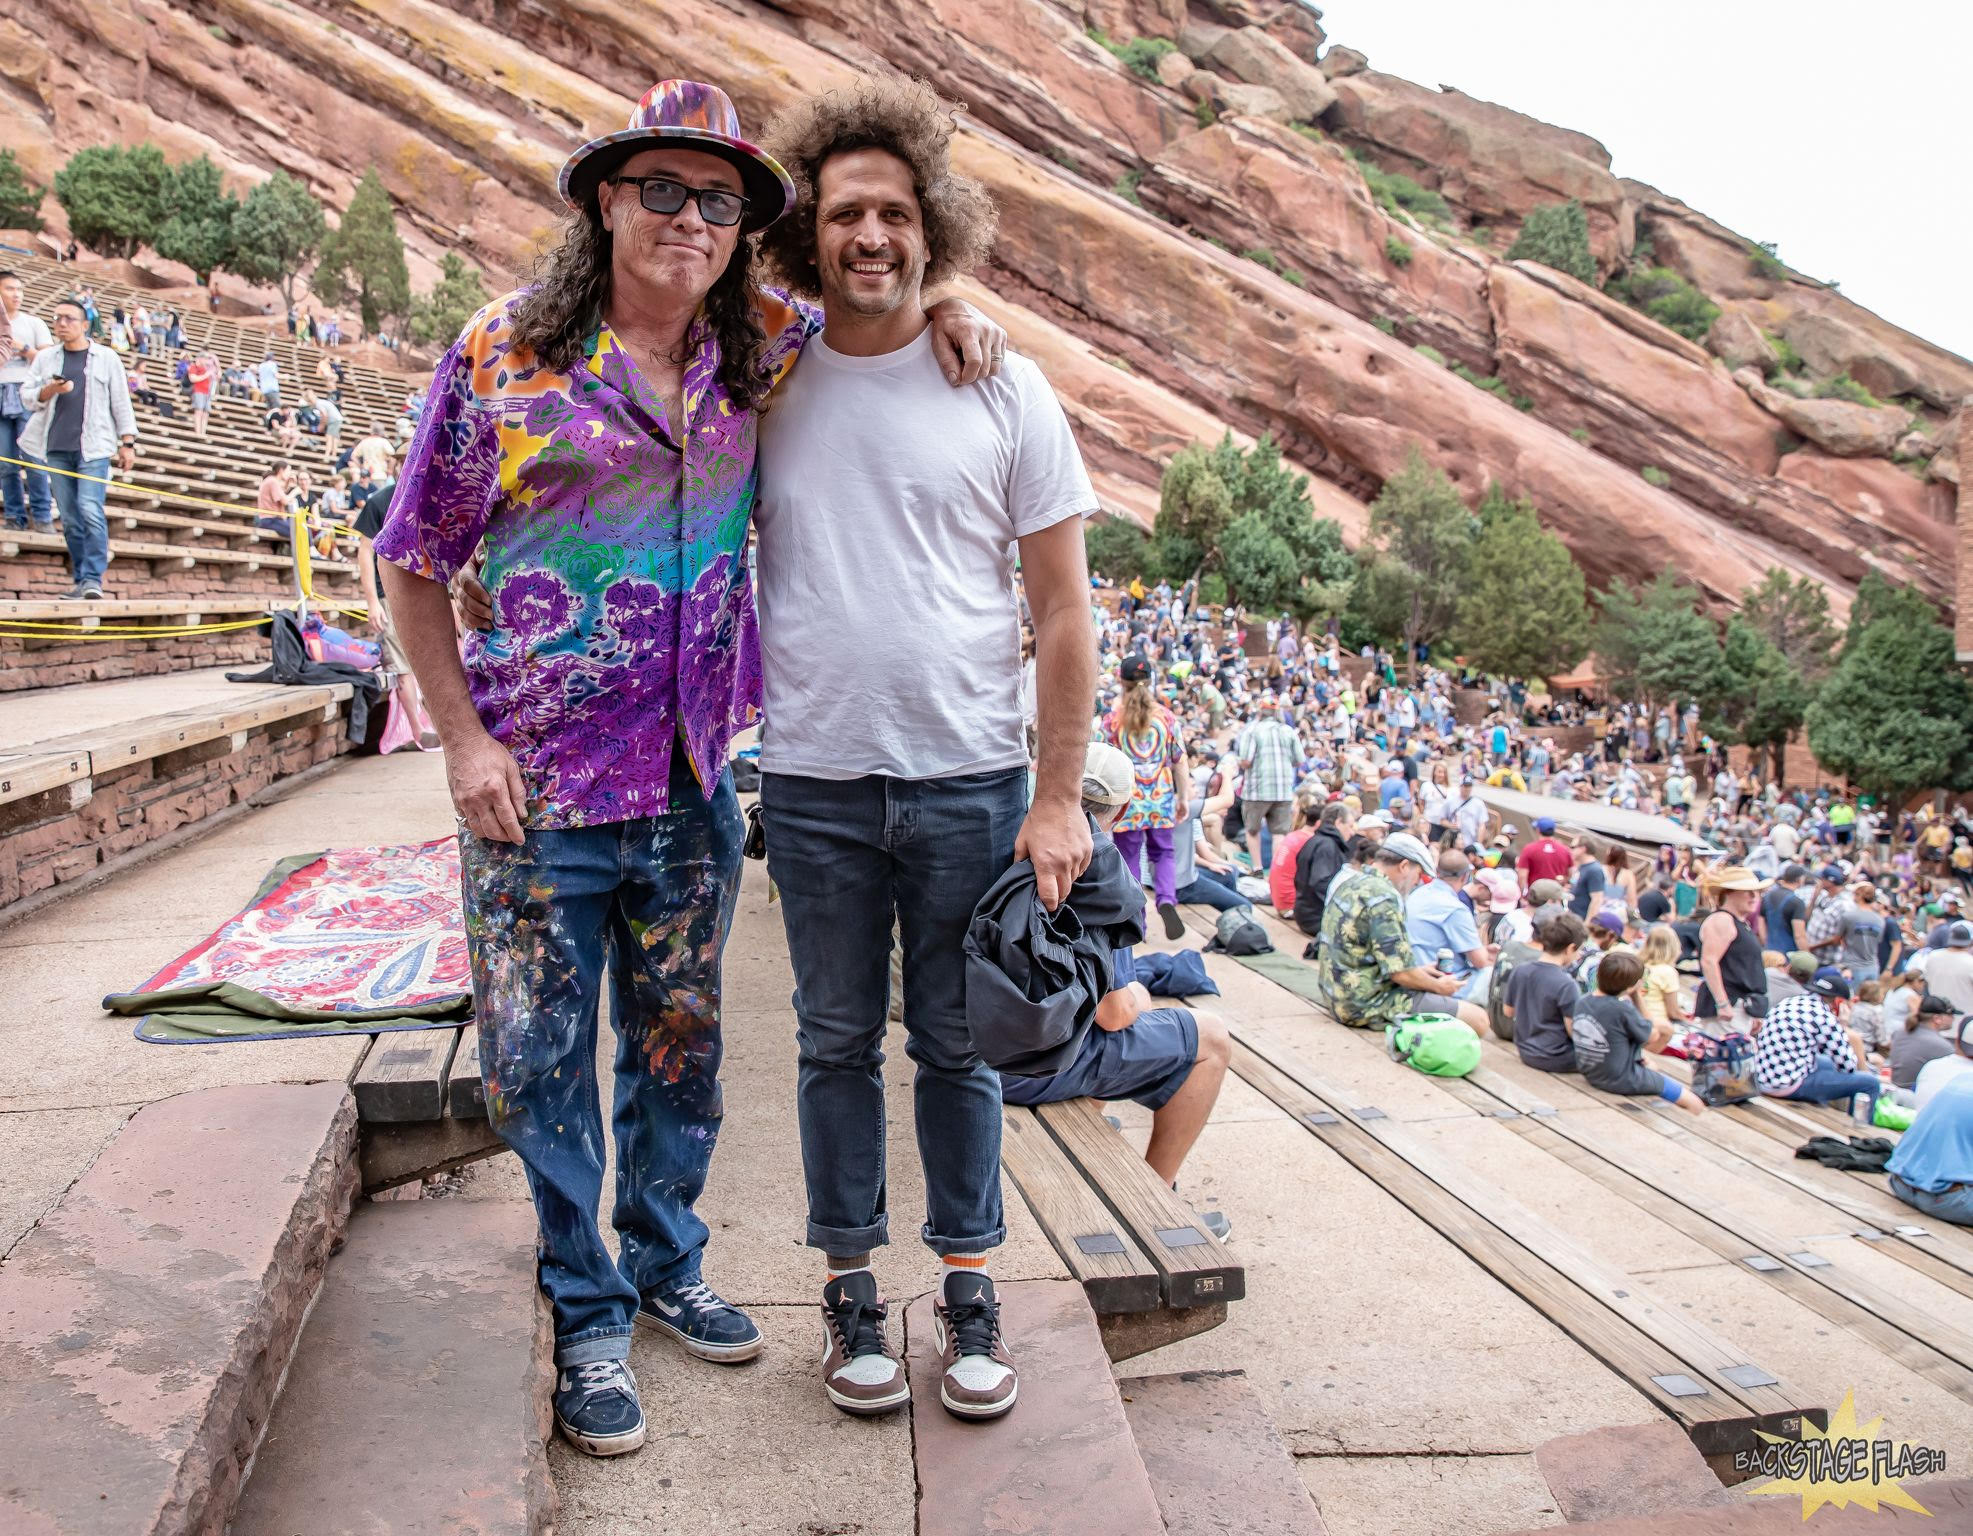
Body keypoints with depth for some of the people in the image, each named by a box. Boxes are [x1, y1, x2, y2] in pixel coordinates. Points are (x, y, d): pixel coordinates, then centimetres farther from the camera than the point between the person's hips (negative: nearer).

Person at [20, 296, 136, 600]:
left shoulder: (106, 358, 7)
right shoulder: (45, 358, 14)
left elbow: (121, 403, 6)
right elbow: (28, 397, 10)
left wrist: (127, 443, 1)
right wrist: (51, 389, -10)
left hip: (93, 448, -3)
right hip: (57, 448, 3)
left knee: (90, 511, -16)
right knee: (69, 518, 3)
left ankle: (93, 578, -15)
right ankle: (80, 579, 8)